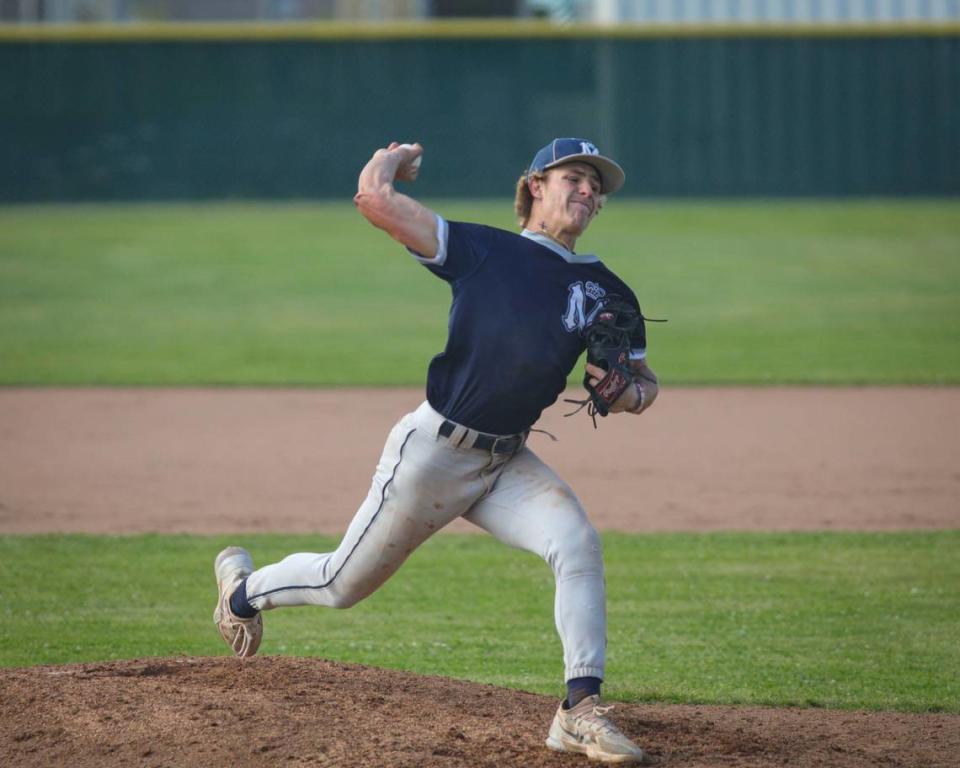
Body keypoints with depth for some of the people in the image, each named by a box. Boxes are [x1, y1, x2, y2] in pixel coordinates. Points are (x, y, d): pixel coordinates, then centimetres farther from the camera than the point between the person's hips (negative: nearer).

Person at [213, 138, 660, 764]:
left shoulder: (605, 292, 9)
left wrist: (631, 394, -9)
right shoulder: (481, 249, -6)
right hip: (434, 450, -4)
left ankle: (581, 713, -24)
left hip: (508, 464, 4)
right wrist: (395, 158, 8)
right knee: (343, 585, 8)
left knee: (578, 544, -24)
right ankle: (245, 585, 41)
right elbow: (375, 198, -13)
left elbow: (645, 381, 15)